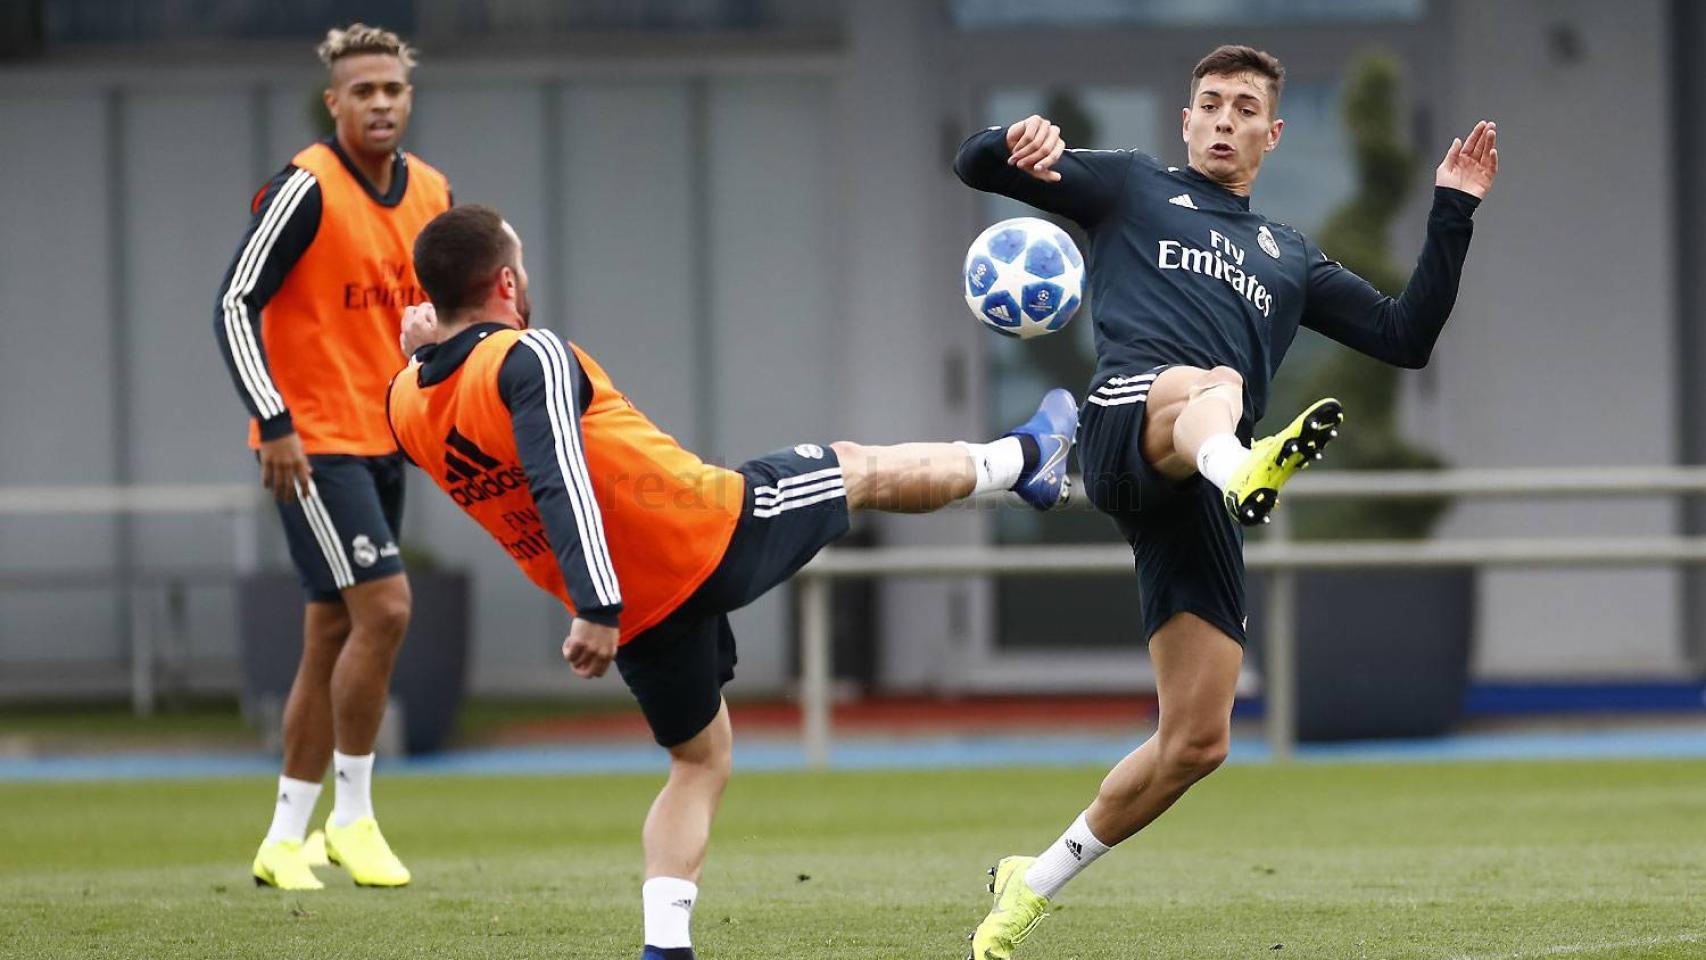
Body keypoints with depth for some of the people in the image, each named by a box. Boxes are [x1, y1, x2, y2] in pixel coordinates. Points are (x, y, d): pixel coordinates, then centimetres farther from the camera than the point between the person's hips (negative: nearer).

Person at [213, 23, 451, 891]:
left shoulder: (431, 193, 8)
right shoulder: (308, 190, -14)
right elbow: (235, 305, -14)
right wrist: (273, 421, -20)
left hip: (384, 444, 7)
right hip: (313, 443, -7)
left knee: (333, 641, 9)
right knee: (384, 608, -17)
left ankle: (286, 838, 15)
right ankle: (352, 817, -6)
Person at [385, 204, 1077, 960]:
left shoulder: (408, 404, 0)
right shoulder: (530, 358, -20)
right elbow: (561, 482, -33)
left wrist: (425, 348, 18)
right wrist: (597, 608, -39)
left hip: (636, 608, 6)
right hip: (713, 536, -6)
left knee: (699, 761, 23)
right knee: (862, 471, 20)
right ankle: (1023, 460, 43)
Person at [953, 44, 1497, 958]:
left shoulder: (1290, 258, 34)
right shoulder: (1133, 188, 23)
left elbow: (1406, 337, 28)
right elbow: (975, 165, 13)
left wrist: (1452, 212, 20)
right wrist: (1020, 147, -12)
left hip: (1194, 499, 5)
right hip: (1128, 417, -5)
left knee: (1196, 743, -1)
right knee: (1214, 386, -42)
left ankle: (1032, 884, 17)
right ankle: (1242, 465, -81)